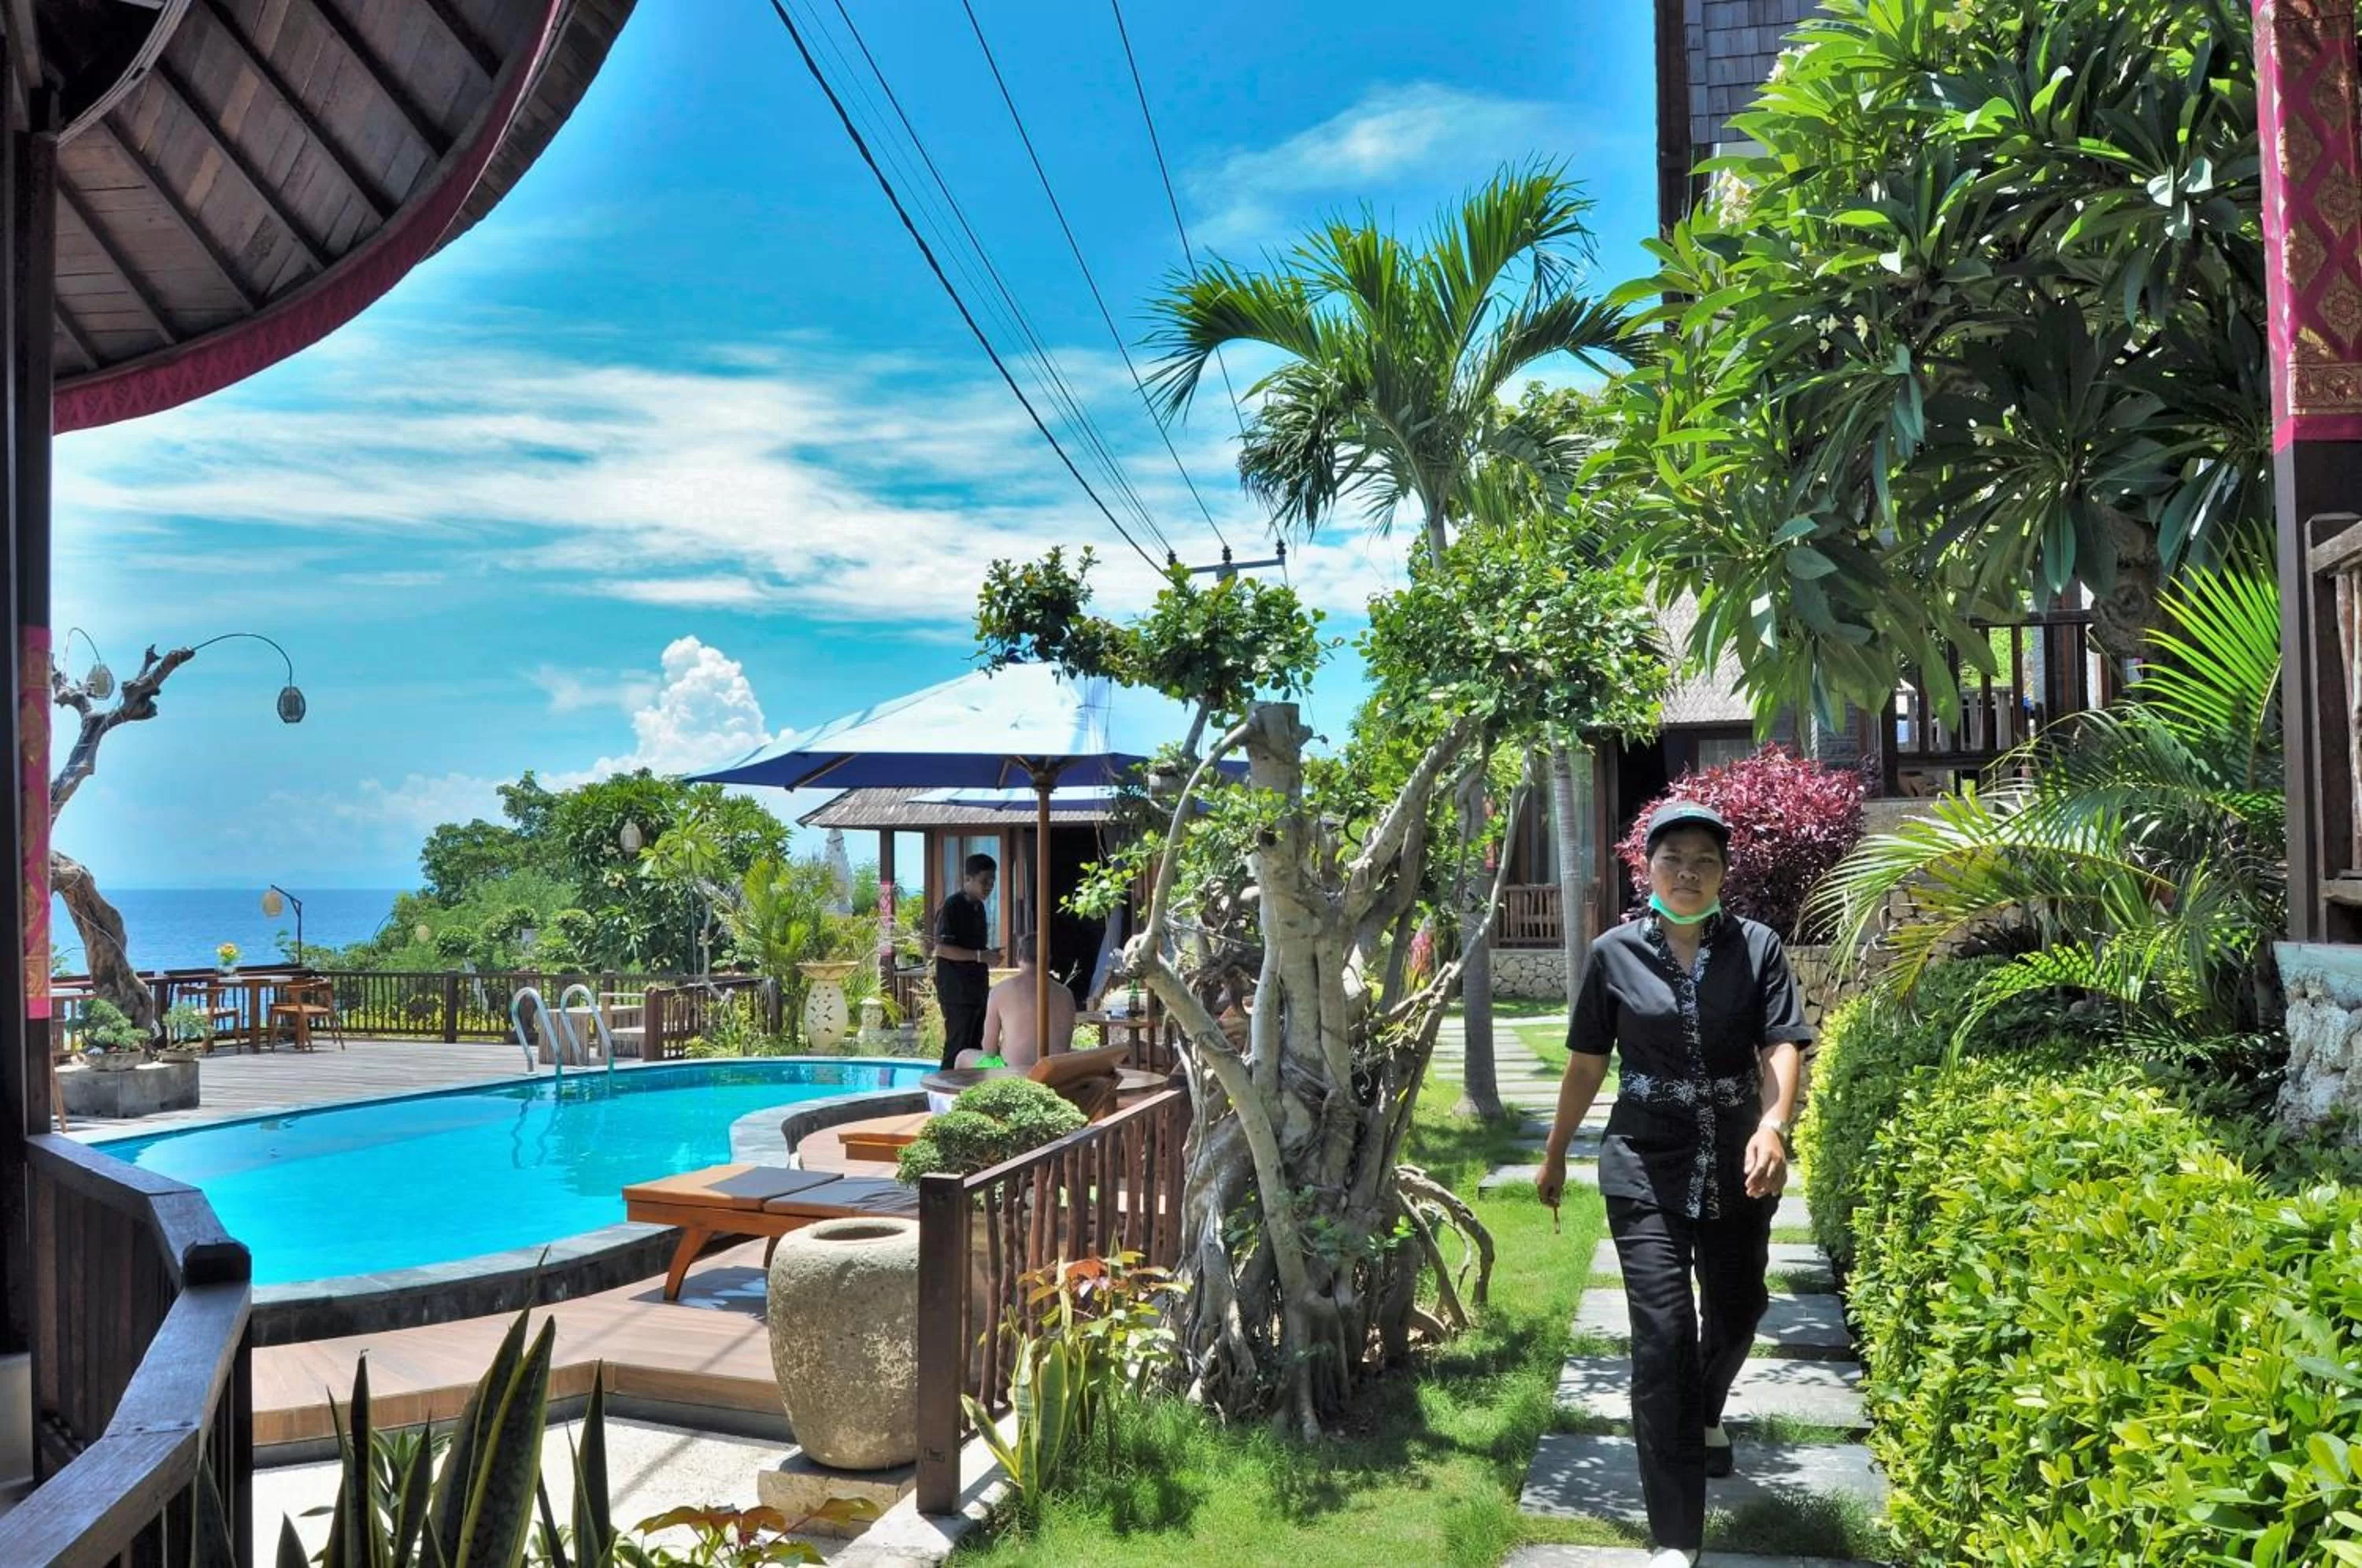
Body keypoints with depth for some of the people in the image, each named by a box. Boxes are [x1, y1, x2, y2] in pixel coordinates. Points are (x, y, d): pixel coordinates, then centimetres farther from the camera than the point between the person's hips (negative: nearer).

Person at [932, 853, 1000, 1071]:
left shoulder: (978, 907, 15)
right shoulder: (952, 907, -12)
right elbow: (941, 948, -19)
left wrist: (989, 955, 9)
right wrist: (980, 956, -21)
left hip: (977, 989, 9)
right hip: (957, 991, -9)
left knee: (976, 1047, 9)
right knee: (957, 1046, -7)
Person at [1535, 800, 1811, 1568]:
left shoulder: (1758, 947, -3)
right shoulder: (1614, 954, -3)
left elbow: (1781, 1049, -12)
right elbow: (1586, 1062, 5)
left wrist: (1772, 1128, -31)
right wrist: (1555, 1154, 12)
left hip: (1737, 1164, 2)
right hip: (1646, 1166, -2)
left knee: (1736, 1311, 21)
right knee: (1662, 1335, -8)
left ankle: (1705, 1412, 56)